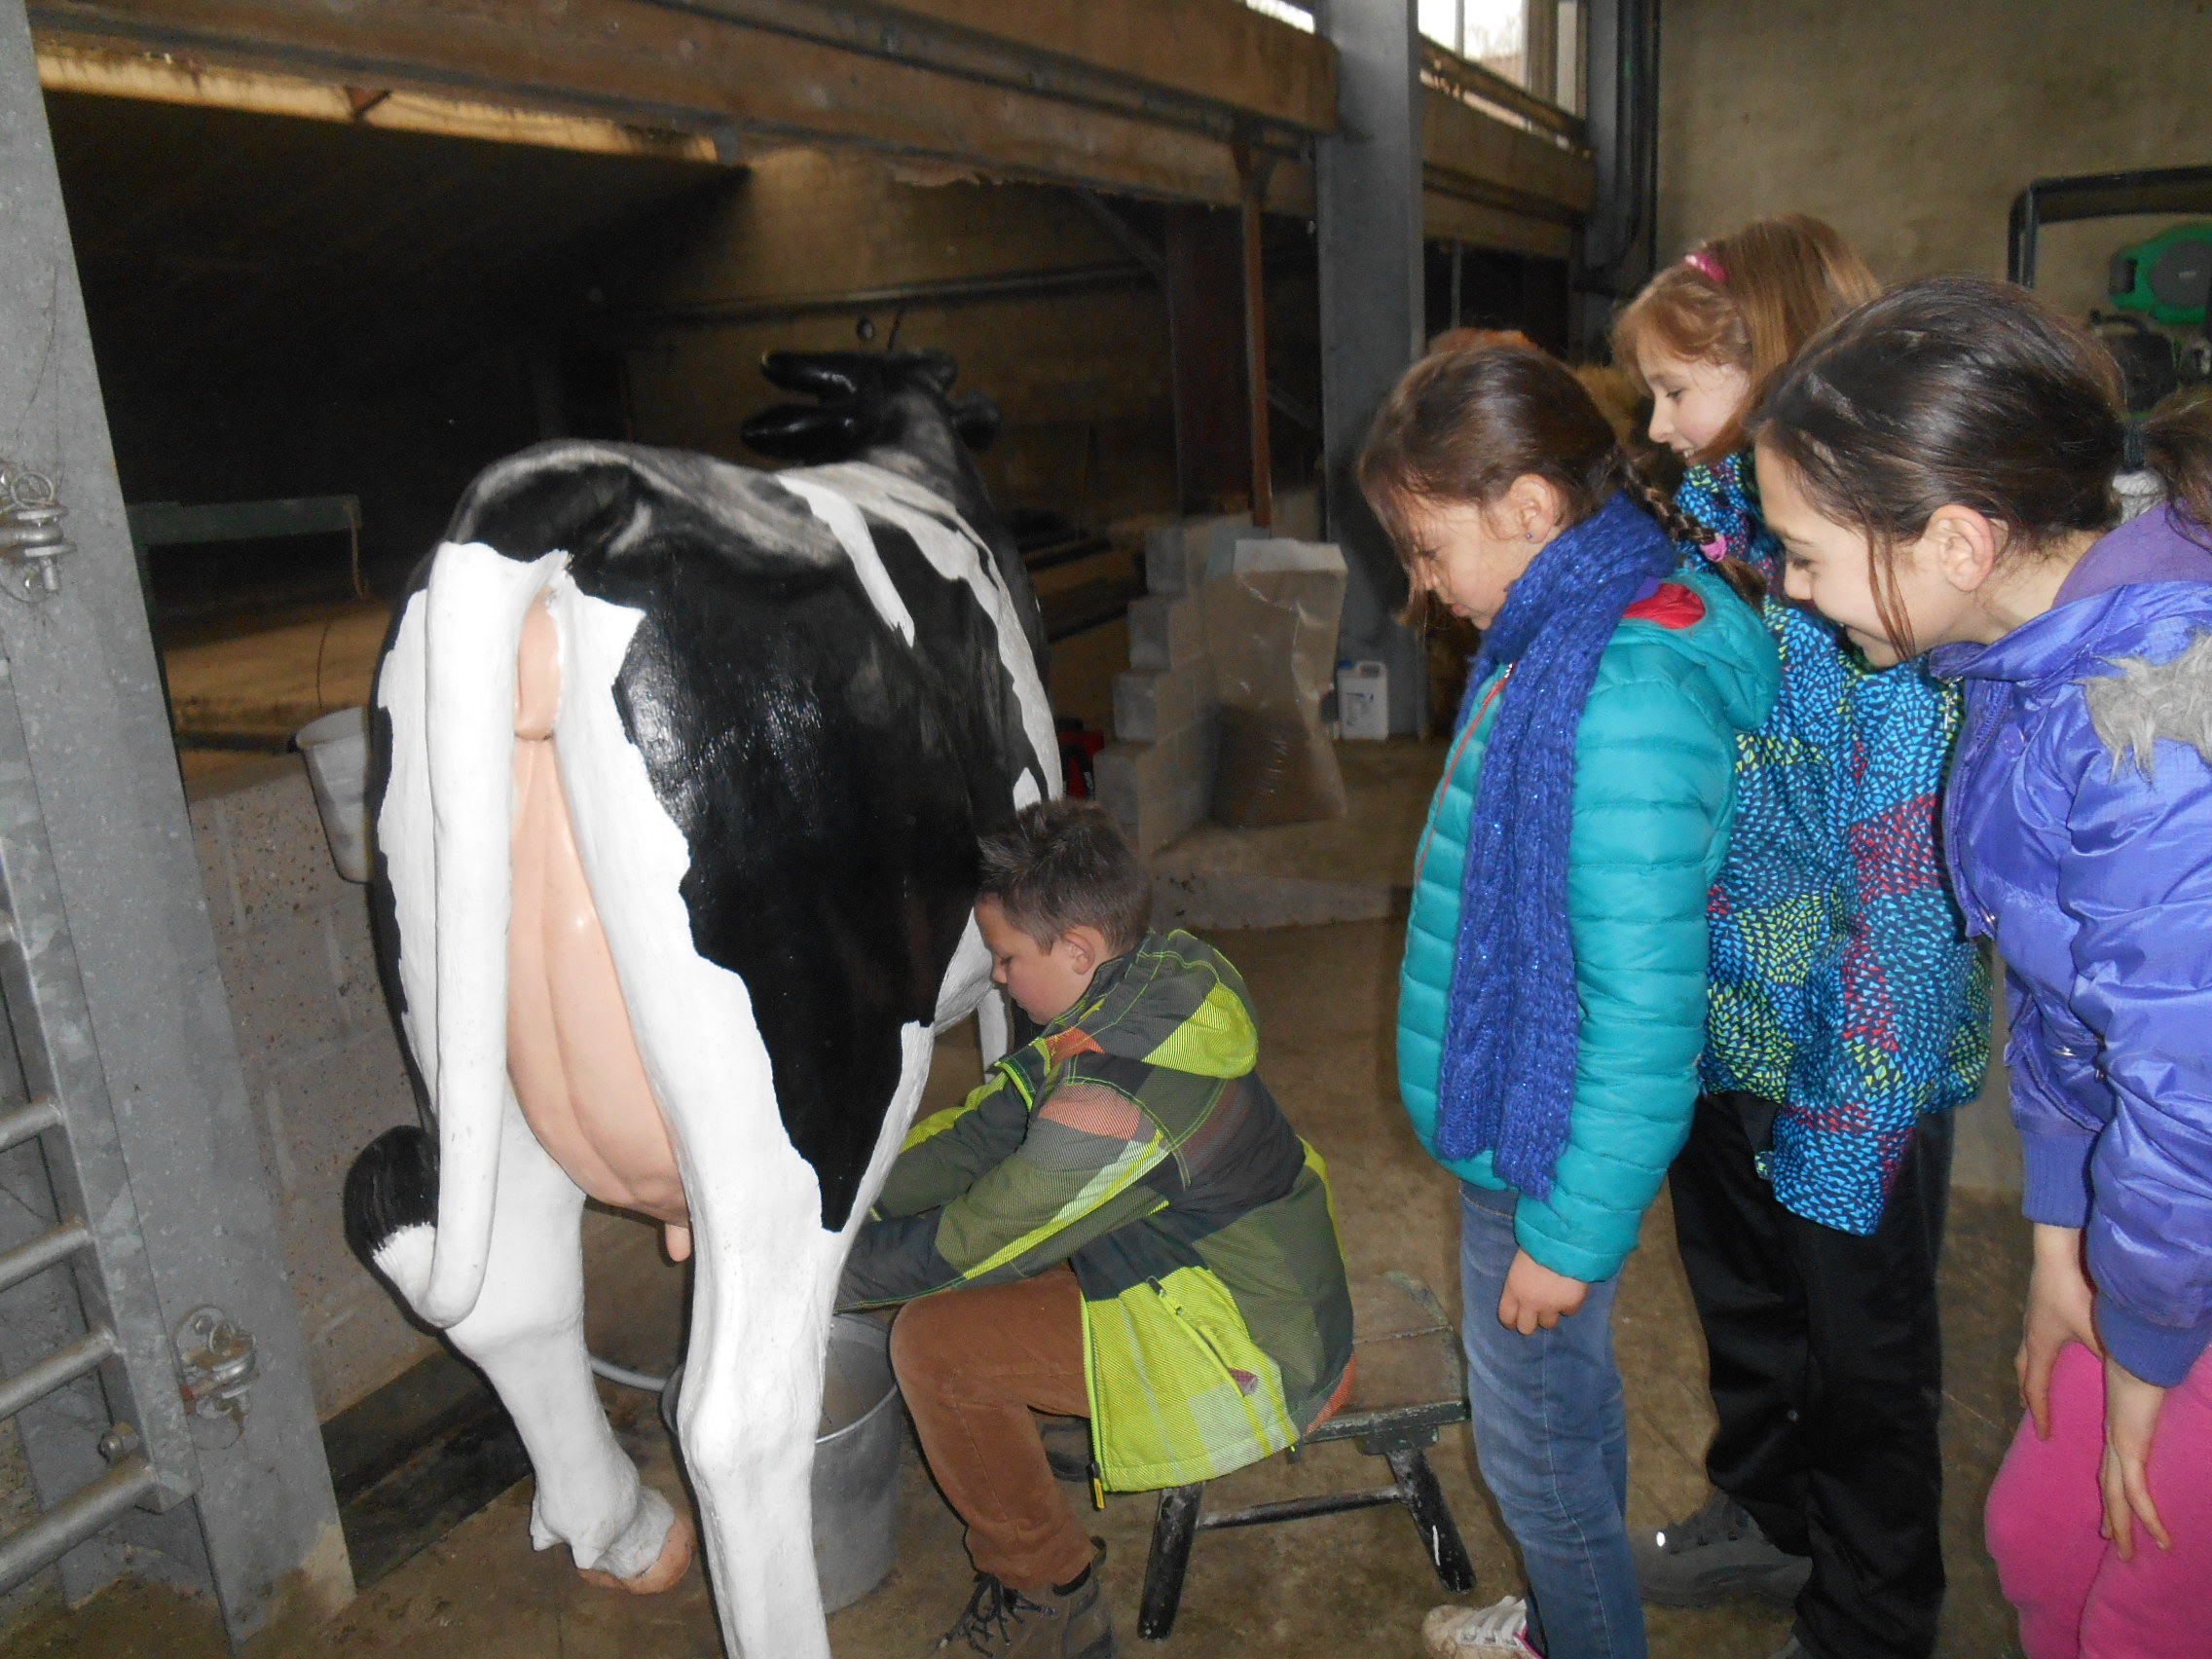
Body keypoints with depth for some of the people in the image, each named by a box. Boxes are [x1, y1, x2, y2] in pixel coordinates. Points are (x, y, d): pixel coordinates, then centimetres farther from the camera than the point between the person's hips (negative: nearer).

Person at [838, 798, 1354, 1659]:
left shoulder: (1112, 1108, -31)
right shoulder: (1156, 979, -5)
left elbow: (963, 1248, -19)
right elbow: (994, 1119, 3)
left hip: (1252, 1359, -9)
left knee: (932, 1341, -13)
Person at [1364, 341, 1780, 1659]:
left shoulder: (1627, 703, -29)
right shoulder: (1562, 640, 3)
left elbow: (1644, 1009, -27)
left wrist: (1570, 1230, -19)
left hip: (1557, 1153, -9)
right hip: (1522, 1121, 9)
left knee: (1538, 1446, 13)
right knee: (1570, 1403, 28)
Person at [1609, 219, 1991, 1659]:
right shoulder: (1715, 533, 0)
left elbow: (1908, 876, -23)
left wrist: (1846, 1116, -19)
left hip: (1850, 1057, -7)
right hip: (1725, 1030, 7)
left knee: (1861, 1352, 15)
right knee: (1741, 1296, 26)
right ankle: (1766, 1513, 52)